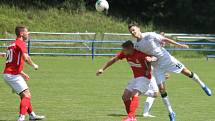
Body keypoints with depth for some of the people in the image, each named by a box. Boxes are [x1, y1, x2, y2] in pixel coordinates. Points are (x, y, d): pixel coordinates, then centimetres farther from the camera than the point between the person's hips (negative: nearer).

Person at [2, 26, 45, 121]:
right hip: (13, 75, -10)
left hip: (7, 74, 10)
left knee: (24, 95, 19)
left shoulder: (12, 44, 21)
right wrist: (34, 65, -7)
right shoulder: (21, 43, -9)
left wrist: (22, 74, 29)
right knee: (27, 95, -13)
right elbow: (25, 57, -25)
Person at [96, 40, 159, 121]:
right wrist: (102, 69, 8)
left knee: (134, 95, -26)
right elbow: (114, 60, 8)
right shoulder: (125, 53, -4)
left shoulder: (140, 54, -25)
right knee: (125, 97, 2)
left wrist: (151, 59, -55)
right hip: (136, 78, 8)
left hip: (145, 77, -8)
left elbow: (155, 58, -31)